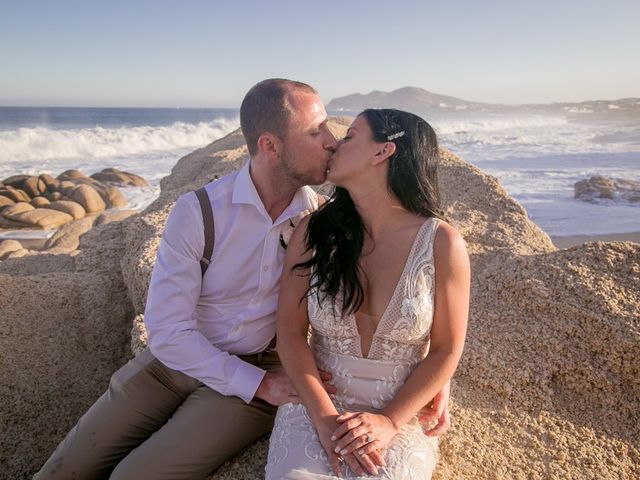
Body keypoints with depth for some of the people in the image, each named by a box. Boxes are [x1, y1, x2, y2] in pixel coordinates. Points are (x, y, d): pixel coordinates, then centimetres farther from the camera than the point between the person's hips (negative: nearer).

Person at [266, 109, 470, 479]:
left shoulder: (442, 243, -10)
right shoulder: (314, 232, -4)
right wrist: (324, 416, -14)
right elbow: (290, 331, -3)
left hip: (403, 413, 0)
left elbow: (446, 351, -3)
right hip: (316, 402, 1)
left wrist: (390, 422, -13)